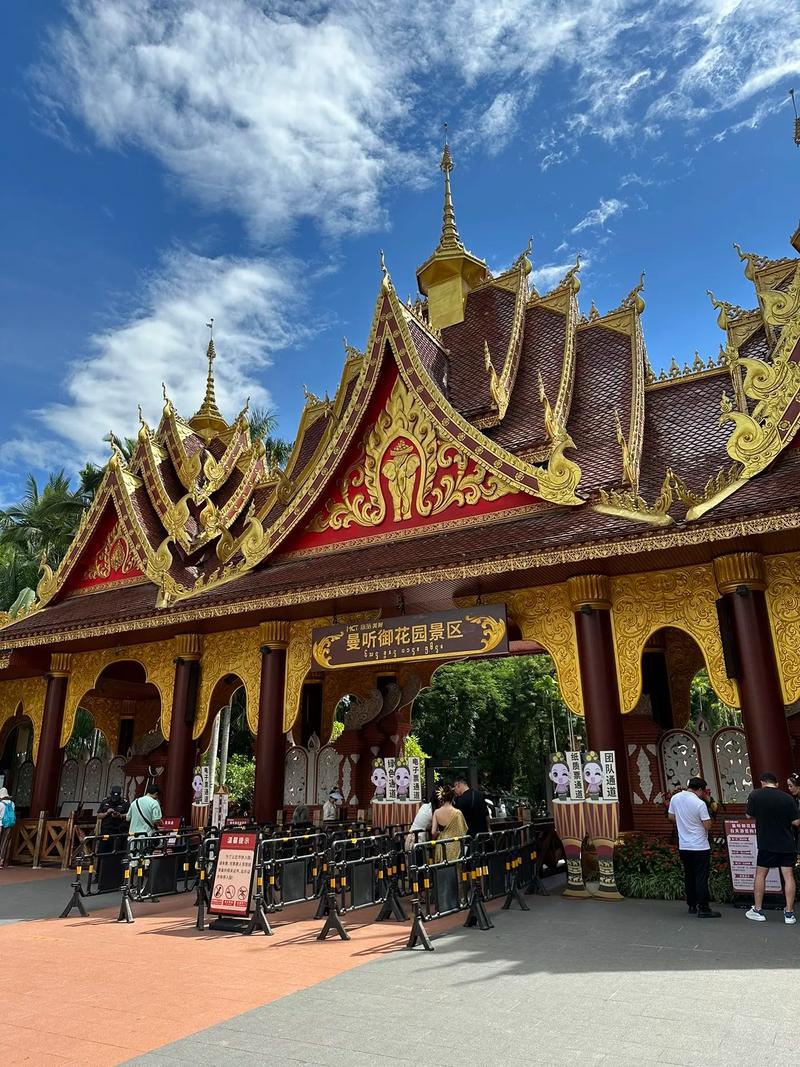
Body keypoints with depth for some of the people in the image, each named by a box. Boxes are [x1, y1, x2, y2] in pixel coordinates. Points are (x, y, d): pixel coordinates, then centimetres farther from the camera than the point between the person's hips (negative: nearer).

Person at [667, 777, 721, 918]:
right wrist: (710, 819, 5)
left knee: (689, 876, 15)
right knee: (701, 877, 0)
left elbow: (671, 817, 12)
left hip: (683, 846, 6)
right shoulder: (700, 803, -19)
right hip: (699, 847, -6)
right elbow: (707, 826, -15)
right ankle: (703, 908, 3)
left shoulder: (675, 798, 0)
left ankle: (692, 905, 22)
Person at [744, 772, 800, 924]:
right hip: (787, 844, 1)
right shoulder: (788, 798, -6)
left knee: (760, 875, 9)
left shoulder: (755, 795, -9)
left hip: (766, 843, -1)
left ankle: (757, 911, 14)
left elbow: (750, 816, 1)